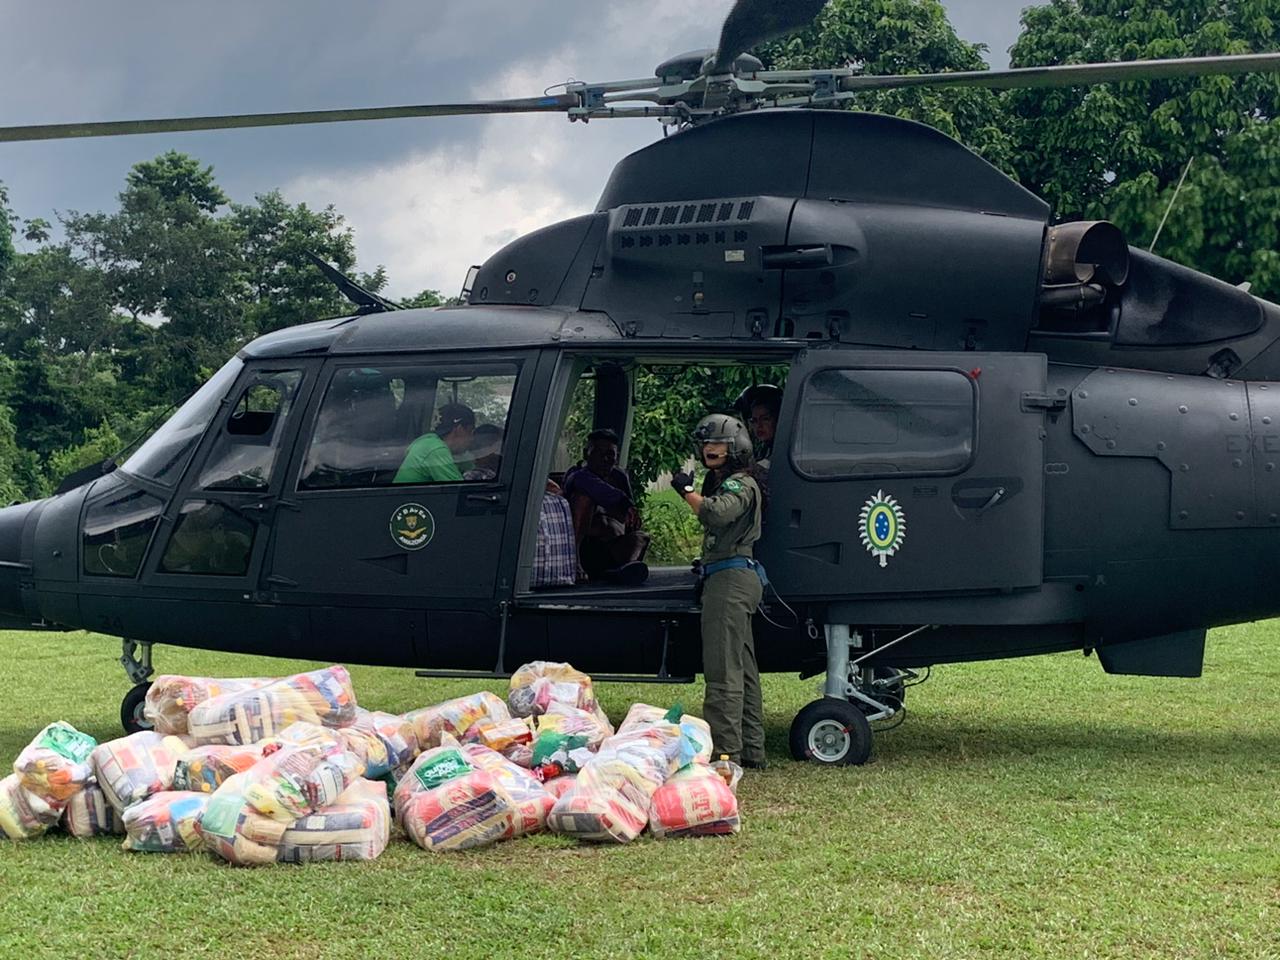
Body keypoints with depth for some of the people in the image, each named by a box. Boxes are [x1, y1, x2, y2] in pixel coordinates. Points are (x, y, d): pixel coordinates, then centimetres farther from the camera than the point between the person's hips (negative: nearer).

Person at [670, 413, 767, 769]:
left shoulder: (741, 485, -8)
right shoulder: (722, 483, 24)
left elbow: (715, 513, -27)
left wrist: (687, 491, -14)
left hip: (731, 578, -11)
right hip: (736, 579, 11)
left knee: (723, 669, -13)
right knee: (742, 668, 13)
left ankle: (725, 750, -15)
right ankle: (751, 749, 19)